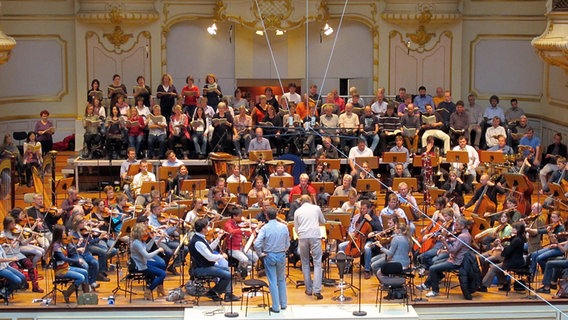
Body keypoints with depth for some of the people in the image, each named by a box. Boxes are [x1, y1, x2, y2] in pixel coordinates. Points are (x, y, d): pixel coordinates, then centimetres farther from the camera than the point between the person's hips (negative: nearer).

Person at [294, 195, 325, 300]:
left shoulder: (297, 211, 12)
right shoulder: (316, 208, 11)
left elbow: (296, 228, 16)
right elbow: (323, 221, 25)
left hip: (303, 237, 1)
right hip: (315, 235, -1)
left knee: (305, 263, 13)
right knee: (317, 263, -2)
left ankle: (309, 289, 13)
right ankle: (317, 290, -14)